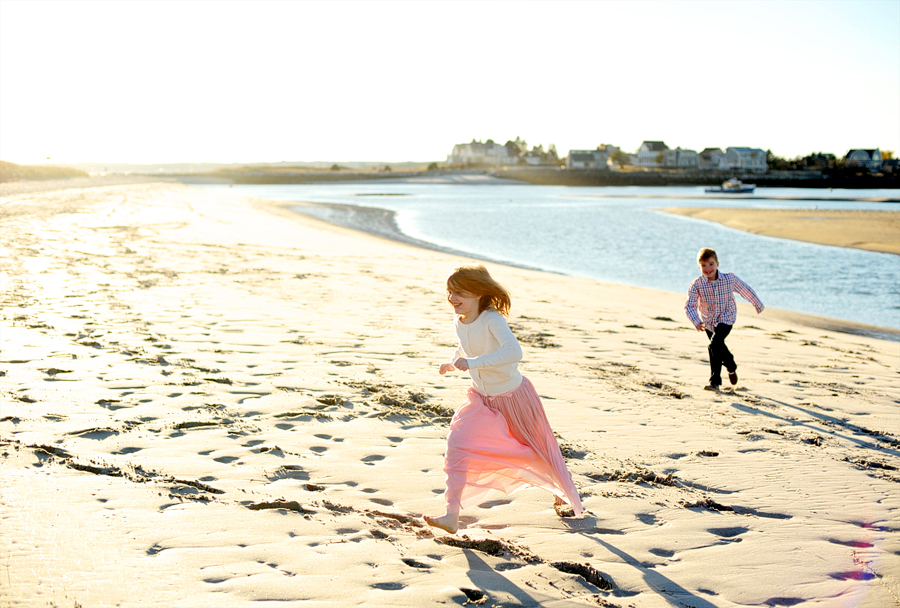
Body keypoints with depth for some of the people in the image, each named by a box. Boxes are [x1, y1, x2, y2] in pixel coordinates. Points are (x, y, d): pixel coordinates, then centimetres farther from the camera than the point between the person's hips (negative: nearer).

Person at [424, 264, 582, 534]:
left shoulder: (492, 319, -28)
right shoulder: (459, 321, -7)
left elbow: (514, 351, -46)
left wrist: (472, 362, -49)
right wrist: (452, 362, 1)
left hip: (513, 395, -5)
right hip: (482, 398, 5)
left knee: (536, 447, 15)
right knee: (457, 442, -14)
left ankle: (563, 488, 47)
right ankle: (452, 515, -13)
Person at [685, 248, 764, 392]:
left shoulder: (730, 279, -17)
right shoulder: (697, 284, -18)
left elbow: (746, 290, 0)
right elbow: (689, 305, -24)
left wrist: (758, 304, 14)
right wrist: (696, 321, -41)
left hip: (726, 317, -3)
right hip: (708, 320, 3)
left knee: (715, 344, -21)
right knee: (718, 347, 18)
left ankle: (715, 381, -11)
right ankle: (731, 366, 45)